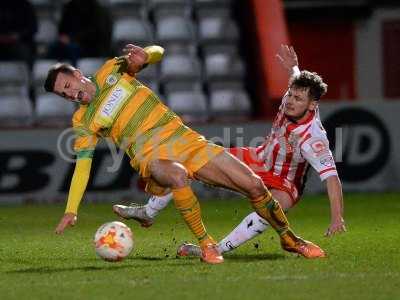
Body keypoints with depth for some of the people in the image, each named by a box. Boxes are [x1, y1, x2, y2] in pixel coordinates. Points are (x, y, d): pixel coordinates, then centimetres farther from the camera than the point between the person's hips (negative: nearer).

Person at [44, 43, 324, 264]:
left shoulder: (112, 70, 9)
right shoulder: (83, 121, 7)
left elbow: (157, 52, 11)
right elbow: (82, 165, 5)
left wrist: (144, 55, -13)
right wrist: (71, 211, -4)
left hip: (182, 136, 3)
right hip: (152, 155, -2)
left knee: (254, 184, -6)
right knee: (178, 177, -42)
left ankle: (289, 239, 15)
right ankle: (206, 244, -25)